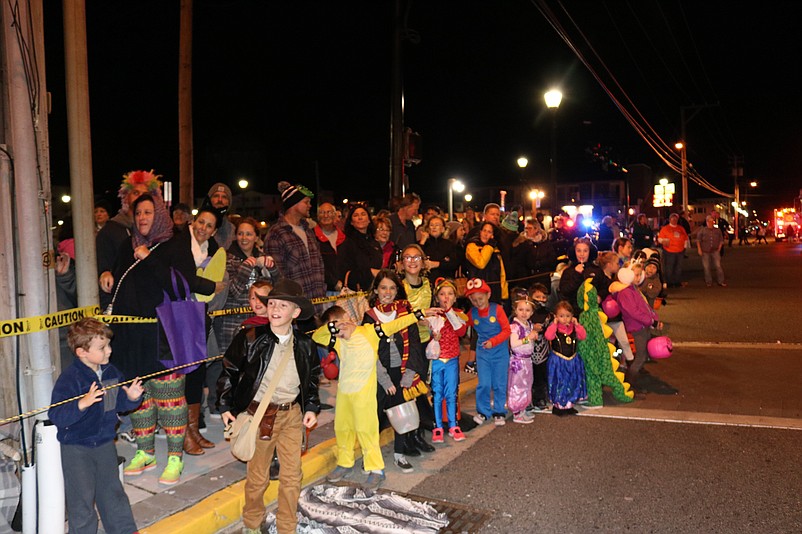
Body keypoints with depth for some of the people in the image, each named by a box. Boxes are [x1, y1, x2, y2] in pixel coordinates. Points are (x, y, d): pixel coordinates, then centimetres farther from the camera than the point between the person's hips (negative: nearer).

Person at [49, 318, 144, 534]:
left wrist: (132, 398, -11)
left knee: (112, 490, 21)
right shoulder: (69, 378, -22)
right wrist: (82, 404, -42)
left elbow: (120, 403, 10)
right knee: (82, 499, 6)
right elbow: (56, 416, -28)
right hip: (76, 449, -6)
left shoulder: (111, 372, -2)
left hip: (105, 443, 6)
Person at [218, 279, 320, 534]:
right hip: (259, 414, -2)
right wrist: (227, 406, 0)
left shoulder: (304, 345, 0)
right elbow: (229, 371, 0)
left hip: (292, 414, 3)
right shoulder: (250, 338, -10)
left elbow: (312, 379, 14)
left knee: (292, 475, 6)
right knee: (258, 475, 10)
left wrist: (312, 407, 5)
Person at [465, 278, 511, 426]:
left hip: (500, 351, -2)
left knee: (499, 384, 6)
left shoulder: (497, 309, -13)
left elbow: (506, 330, -12)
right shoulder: (472, 313, -4)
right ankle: (483, 411, 15)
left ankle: (499, 412, 21)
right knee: (484, 384, -2)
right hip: (482, 352, 2)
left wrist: (493, 341, -21)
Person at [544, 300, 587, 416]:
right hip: (558, 361, -4)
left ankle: (569, 405, 24)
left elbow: (583, 336, -7)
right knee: (559, 383, 1)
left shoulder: (574, 328, 4)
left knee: (572, 383, 11)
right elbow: (548, 336, -27)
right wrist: (554, 323, -22)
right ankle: (557, 405, 14)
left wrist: (577, 324, -11)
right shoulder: (554, 328, -9)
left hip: (573, 360, 4)